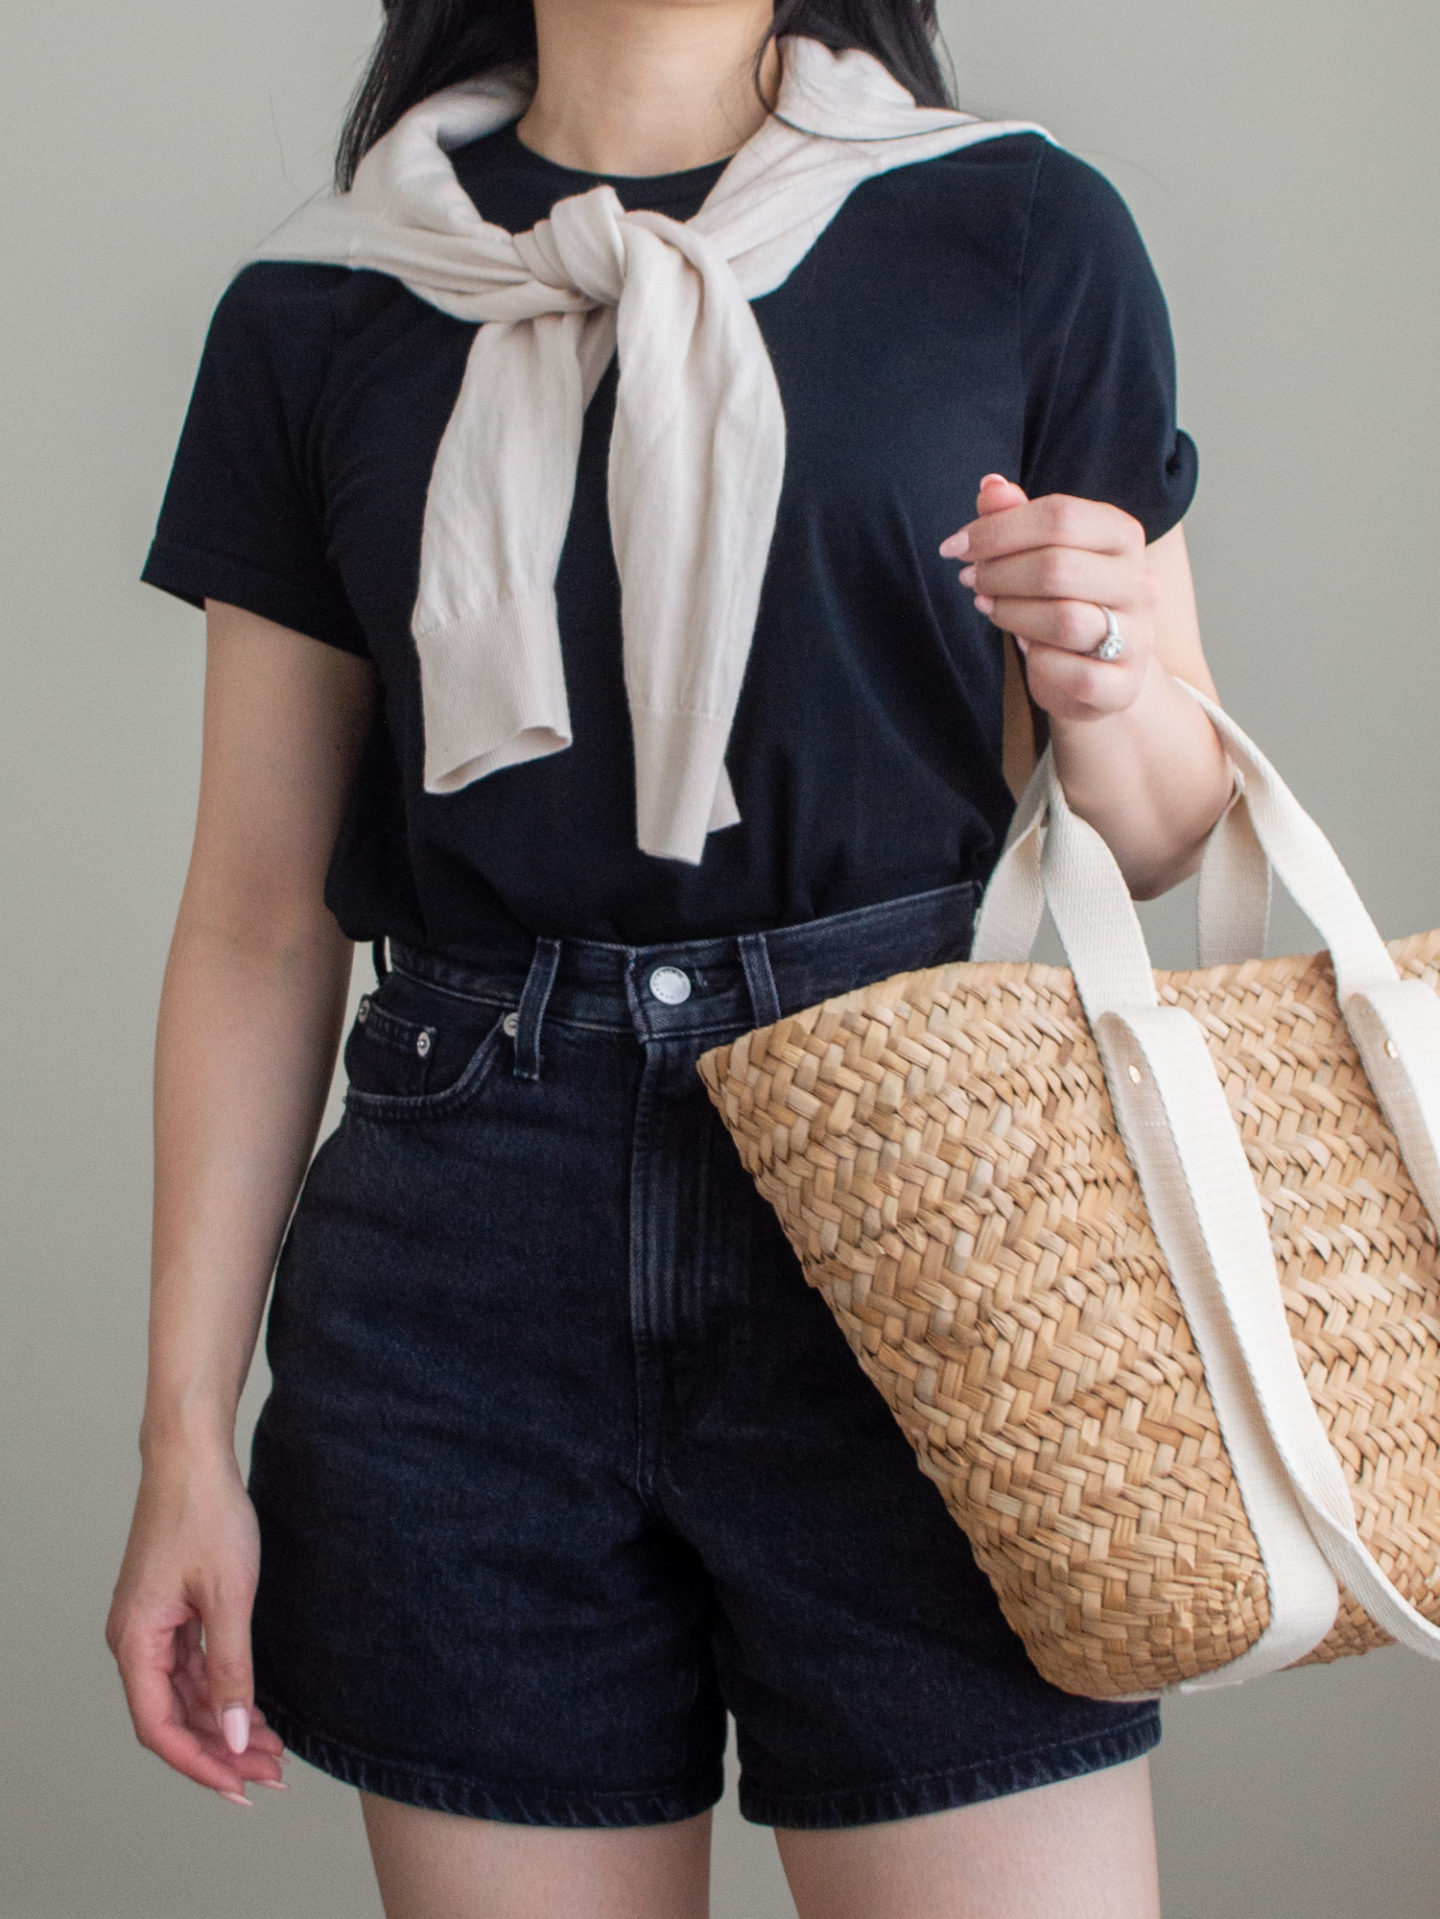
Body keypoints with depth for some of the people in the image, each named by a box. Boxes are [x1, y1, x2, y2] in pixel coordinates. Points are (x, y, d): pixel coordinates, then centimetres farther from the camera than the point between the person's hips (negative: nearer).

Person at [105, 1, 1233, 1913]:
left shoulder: (1020, 233, 5)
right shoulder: (319, 315, 9)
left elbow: (1165, 833, 11)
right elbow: (258, 924, 8)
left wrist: (1105, 690, -12)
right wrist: (187, 1434, 5)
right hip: (465, 1299, 1)